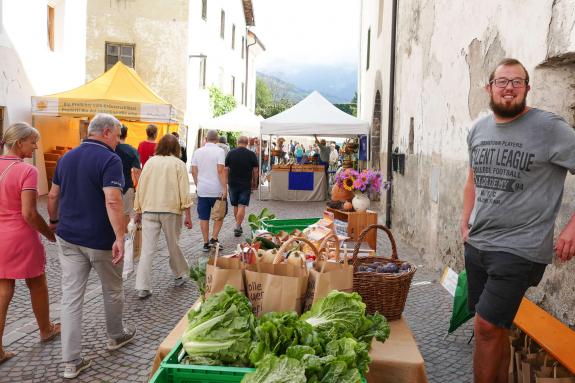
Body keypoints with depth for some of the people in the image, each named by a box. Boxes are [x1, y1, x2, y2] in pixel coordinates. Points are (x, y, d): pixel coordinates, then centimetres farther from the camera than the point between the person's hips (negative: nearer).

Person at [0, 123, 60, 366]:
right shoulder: (27, 171, -18)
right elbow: (28, 213, -20)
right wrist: (50, 234, -7)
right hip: (21, 237, -6)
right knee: (37, 285, 16)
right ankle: (46, 330, 36)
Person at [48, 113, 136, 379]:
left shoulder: (66, 158, 8)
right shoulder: (109, 159, -15)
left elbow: (53, 195, 16)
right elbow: (112, 202, -26)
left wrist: (54, 221, 30)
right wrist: (120, 238, -26)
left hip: (68, 238, 6)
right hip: (100, 240, -6)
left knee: (71, 296, 6)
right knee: (113, 290, 17)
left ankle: (71, 361, 9)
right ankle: (116, 336, 37)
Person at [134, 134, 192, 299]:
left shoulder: (150, 162, 7)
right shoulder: (178, 164, 0)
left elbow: (140, 187, 8)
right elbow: (184, 191, -6)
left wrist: (138, 211, 16)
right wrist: (187, 214, -3)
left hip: (149, 210, 2)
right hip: (171, 211, -1)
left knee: (147, 249, 1)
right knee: (173, 245, 16)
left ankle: (143, 287, 0)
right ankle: (179, 275, 33)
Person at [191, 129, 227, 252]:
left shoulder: (197, 152, 6)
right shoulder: (219, 151, -8)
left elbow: (193, 171, 7)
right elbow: (221, 170, -16)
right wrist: (225, 188, -16)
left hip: (202, 190, 4)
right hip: (216, 190, -3)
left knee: (204, 218, 9)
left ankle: (206, 243, 14)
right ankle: (214, 239, 4)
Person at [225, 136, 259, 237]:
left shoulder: (230, 153, 0)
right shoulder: (251, 154, -4)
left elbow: (226, 169, 2)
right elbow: (256, 170, -2)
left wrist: (227, 182, 12)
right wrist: (254, 182, 12)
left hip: (233, 183, 2)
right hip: (246, 184, -2)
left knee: (235, 206, 15)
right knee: (242, 206, -2)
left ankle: (238, 226, 26)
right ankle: (237, 227, -10)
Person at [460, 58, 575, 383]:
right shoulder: (478, 130, 9)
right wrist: (465, 222, 16)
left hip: (518, 249, -5)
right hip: (477, 244, 6)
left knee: (487, 326, -8)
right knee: (496, 327, 15)